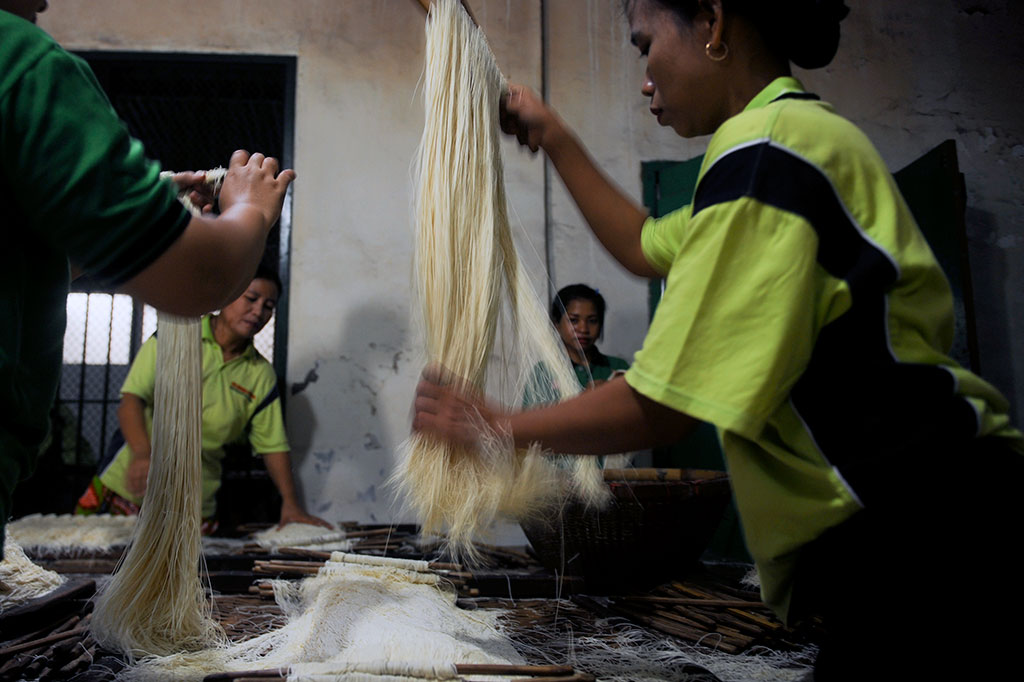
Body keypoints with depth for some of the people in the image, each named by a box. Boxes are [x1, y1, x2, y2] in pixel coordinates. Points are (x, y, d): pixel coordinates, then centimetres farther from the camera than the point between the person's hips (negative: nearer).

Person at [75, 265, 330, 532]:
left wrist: (291, 502, -3)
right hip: (126, 490, -2)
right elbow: (132, 399, -10)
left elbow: (273, 445, 7)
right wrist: (143, 454, -27)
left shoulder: (261, 375, 6)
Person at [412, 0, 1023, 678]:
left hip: (921, 529, -10)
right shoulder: (806, 134, 16)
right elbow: (645, 247, 27)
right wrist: (555, 139, 28)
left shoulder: (768, 147, -17)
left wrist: (498, 428, -5)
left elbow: (660, 408, -19)